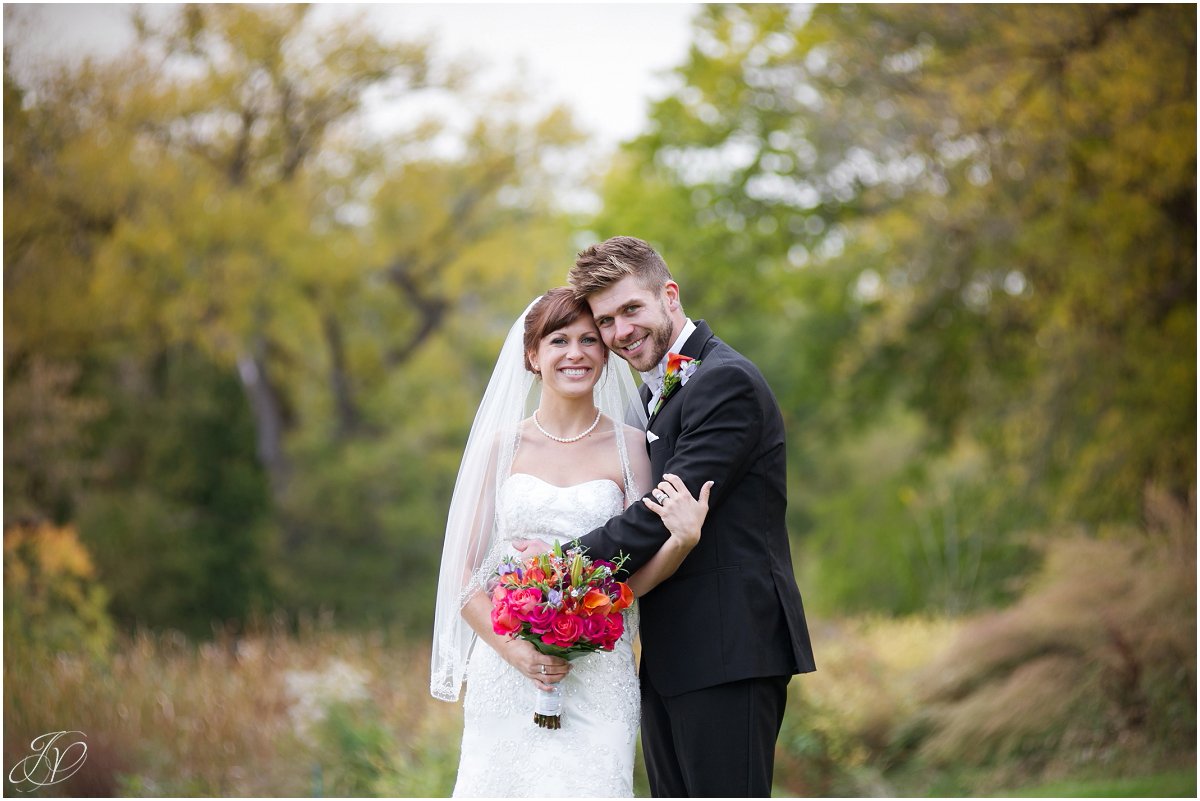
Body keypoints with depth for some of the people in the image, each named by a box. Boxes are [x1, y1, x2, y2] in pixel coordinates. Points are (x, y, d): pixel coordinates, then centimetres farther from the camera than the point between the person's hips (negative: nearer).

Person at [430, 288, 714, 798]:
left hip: (598, 677, -1)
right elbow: (464, 573, 5)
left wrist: (683, 538, -18)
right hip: (506, 674, 1)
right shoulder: (502, 445, 6)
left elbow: (635, 578, 1)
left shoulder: (629, 446, 4)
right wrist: (513, 649, -10)